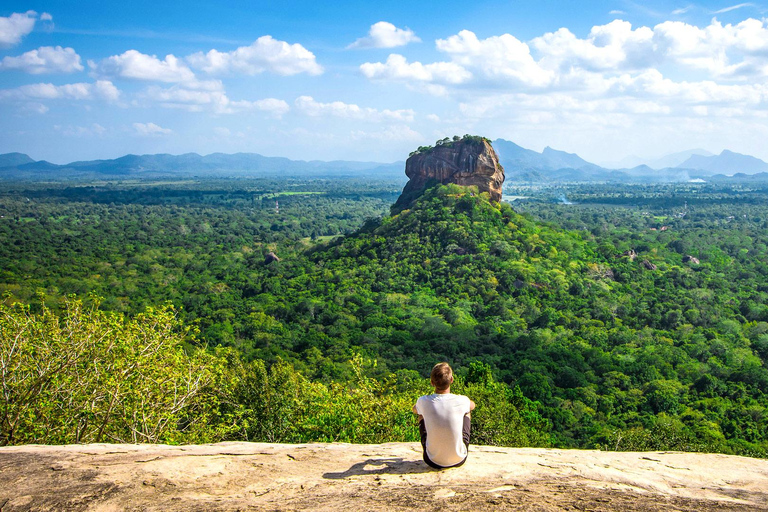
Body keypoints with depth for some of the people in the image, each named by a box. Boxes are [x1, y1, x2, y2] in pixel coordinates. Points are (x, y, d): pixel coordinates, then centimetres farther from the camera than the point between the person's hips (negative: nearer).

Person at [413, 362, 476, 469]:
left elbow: (414, 410, 12)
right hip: (459, 460, 0)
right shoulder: (461, 401, -16)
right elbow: (472, 405, 12)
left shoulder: (423, 401, -16)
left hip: (433, 462, 0)